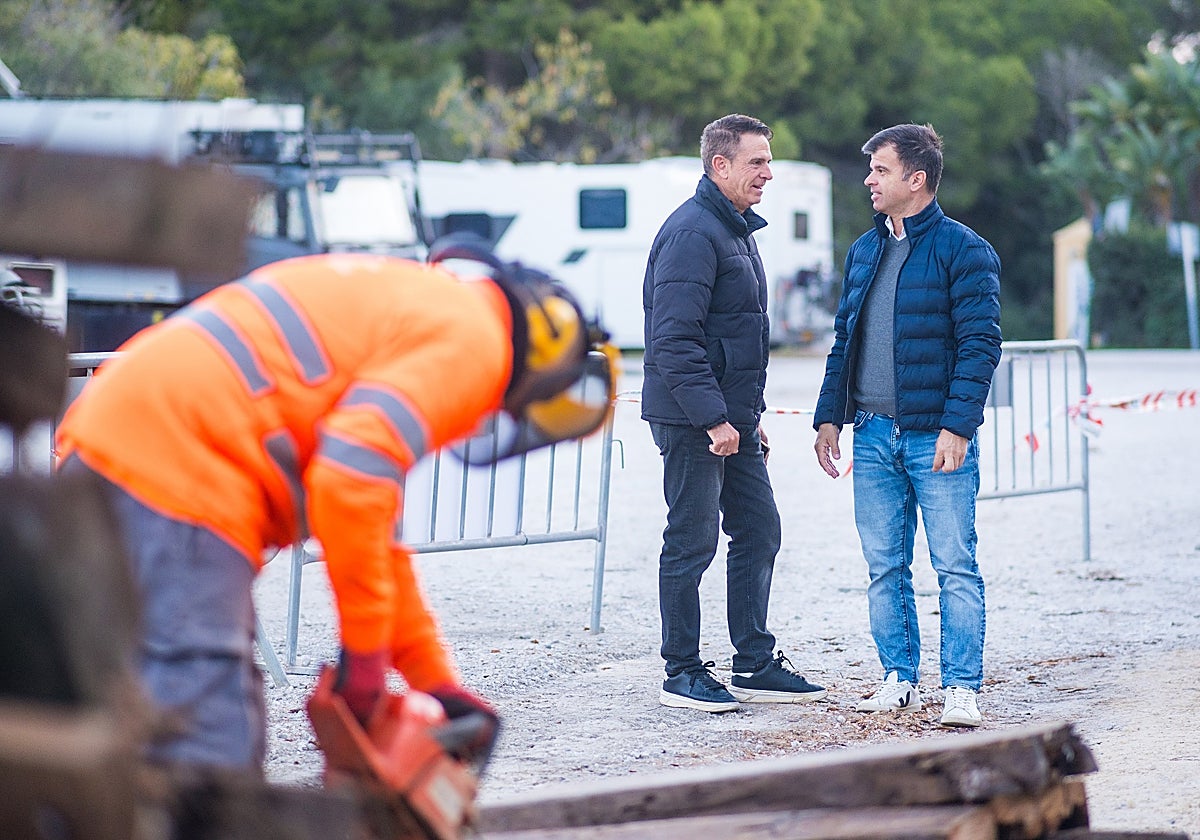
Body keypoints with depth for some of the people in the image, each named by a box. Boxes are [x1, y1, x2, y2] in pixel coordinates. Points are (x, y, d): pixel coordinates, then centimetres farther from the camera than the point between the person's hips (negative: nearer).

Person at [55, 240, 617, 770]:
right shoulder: (469, 338, -2)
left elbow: (371, 514, 31)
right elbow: (352, 475, -19)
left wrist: (435, 680, 30)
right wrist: (365, 652, -8)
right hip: (178, 471, -10)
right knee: (207, 764, -13)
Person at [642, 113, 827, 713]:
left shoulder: (737, 230, 17)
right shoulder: (692, 233, -16)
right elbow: (675, 339, -23)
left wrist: (751, 413, 21)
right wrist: (713, 417, -24)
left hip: (732, 417, 10)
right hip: (692, 418, -10)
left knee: (758, 532, 11)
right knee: (692, 541, -3)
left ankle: (755, 665, 17)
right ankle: (682, 674, 5)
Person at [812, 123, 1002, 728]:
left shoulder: (963, 250, -6)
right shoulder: (863, 252, 14)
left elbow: (980, 344, -11)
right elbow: (843, 340, 19)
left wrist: (957, 427, -18)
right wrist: (829, 417, 11)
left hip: (938, 437, -6)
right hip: (874, 435, 6)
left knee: (955, 567, -4)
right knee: (884, 567, 8)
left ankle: (961, 689, -2)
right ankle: (900, 680, 16)